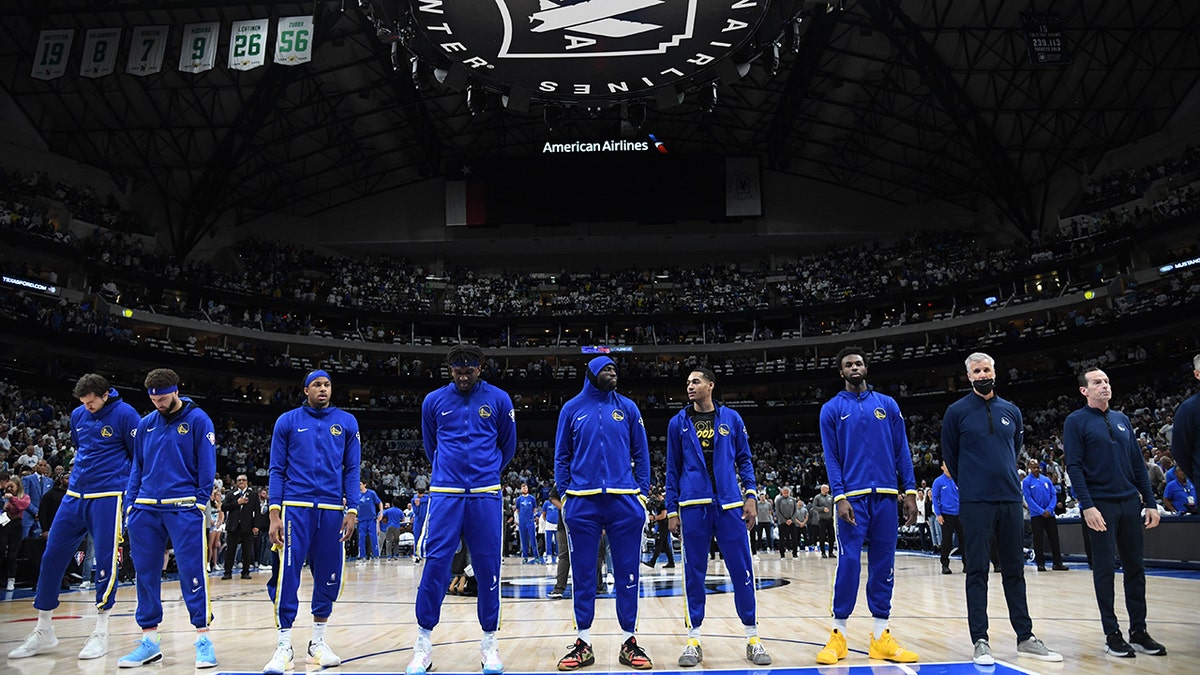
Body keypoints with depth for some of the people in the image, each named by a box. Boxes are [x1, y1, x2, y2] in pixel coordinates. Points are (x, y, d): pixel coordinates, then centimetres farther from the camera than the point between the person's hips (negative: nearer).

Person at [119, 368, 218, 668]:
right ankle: (149, 641, 18)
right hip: (146, 509, 5)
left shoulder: (198, 420, -1)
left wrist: (200, 503, -10)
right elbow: (136, 468, 17)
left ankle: (203, 638, 1)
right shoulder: (145, 424, 13)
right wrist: (130, 505, 8)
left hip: (183, 508, -5)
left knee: (191, 570, -6)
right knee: (145, 573, 8)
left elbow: (206, 466, -3)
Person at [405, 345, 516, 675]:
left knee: (488, 568, 3)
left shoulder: (499, 399, 3)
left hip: (486, 495, 0)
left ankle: (489, 642, 16)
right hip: (445, 494, 0)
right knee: (435, 565, -5)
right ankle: (424, 643, 8)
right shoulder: (434, 401, 6)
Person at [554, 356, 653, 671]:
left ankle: (629, 642, 16)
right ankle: (583, 643, 16)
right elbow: (562, 457, 10)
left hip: (624, 502, 1)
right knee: (583, 575, 6)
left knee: (627, 574, 5)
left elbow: (641, 454, 10)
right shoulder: (572, 408, 8)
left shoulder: (627, 408, 9)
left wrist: (642, 494, 3)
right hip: (582, 503, 0)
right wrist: (564, 495, 2)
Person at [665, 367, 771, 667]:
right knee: (694, 573, 4)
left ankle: (753, 638, 14)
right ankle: (693, 640, 14)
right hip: (693, 506, 0)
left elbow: (744, 460, 11)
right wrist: (671, 510, 5)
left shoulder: (731, 418, 8)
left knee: (742, 571, 2)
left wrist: (751, 495, -2)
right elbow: (672, 469, 10)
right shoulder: (679, 422, 8)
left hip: (730, 504, 0)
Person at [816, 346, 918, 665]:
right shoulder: (831, 409, 5)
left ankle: (881, 636, 12)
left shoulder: (888, 404, 11)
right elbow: (831, 458, 0)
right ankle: (839, 634, 3)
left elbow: (901, 450, 10)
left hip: (885, 496, 3)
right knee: (849, 563, -7)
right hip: (853, 497, -2)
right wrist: (839, 497, -10)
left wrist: (910, 491, 2)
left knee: (883, 565, 5)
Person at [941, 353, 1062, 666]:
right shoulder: (957, 411, -1)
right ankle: (980, 640, 4)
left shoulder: (1012, 411, 10)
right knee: (977, 572, -1)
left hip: (1011, 500, 4)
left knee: (1015, 570, 11)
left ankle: (1025, 637, 20)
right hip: (975, 503, -4)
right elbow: (950, 455, 7)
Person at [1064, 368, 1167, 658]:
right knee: (1105, 569, 1)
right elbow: (1074, 466, -9)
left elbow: (1138, 463, 14)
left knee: (1135, 567, 8)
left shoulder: (1122, 419, 13)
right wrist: (1087, 506, -17)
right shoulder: (1076, 421, -3)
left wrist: (1150, 502, 8)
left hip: (1130, 503, 5)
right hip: (1100, 504, -5)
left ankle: (1139, 631, 17)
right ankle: (1112, 633, 8)